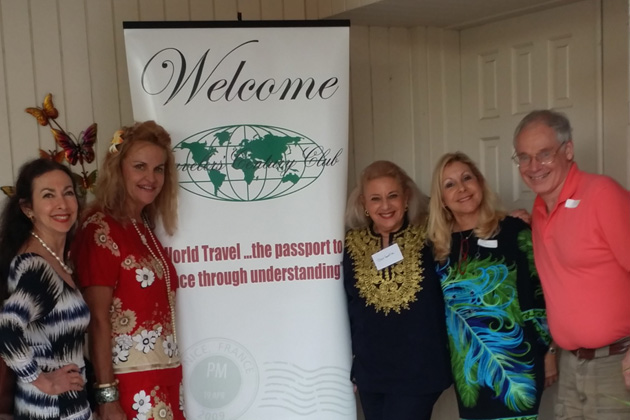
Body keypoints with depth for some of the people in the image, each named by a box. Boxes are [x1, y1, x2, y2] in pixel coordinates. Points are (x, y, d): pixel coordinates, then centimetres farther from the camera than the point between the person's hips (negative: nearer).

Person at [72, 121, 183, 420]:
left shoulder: (143, 227, 10)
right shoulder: (101, 227, -13)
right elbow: (98, 318, -16)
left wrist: (169, 375, 11)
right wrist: (107, 396, -18)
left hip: (164, 377, 8)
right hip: (129, 382, -8)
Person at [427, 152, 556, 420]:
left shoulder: (513, 230, -6)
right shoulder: (439, 245, 4)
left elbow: (542, 292, -3)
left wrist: (548, 350, -4)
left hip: (516, 362, -3)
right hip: (468, 368, 4)